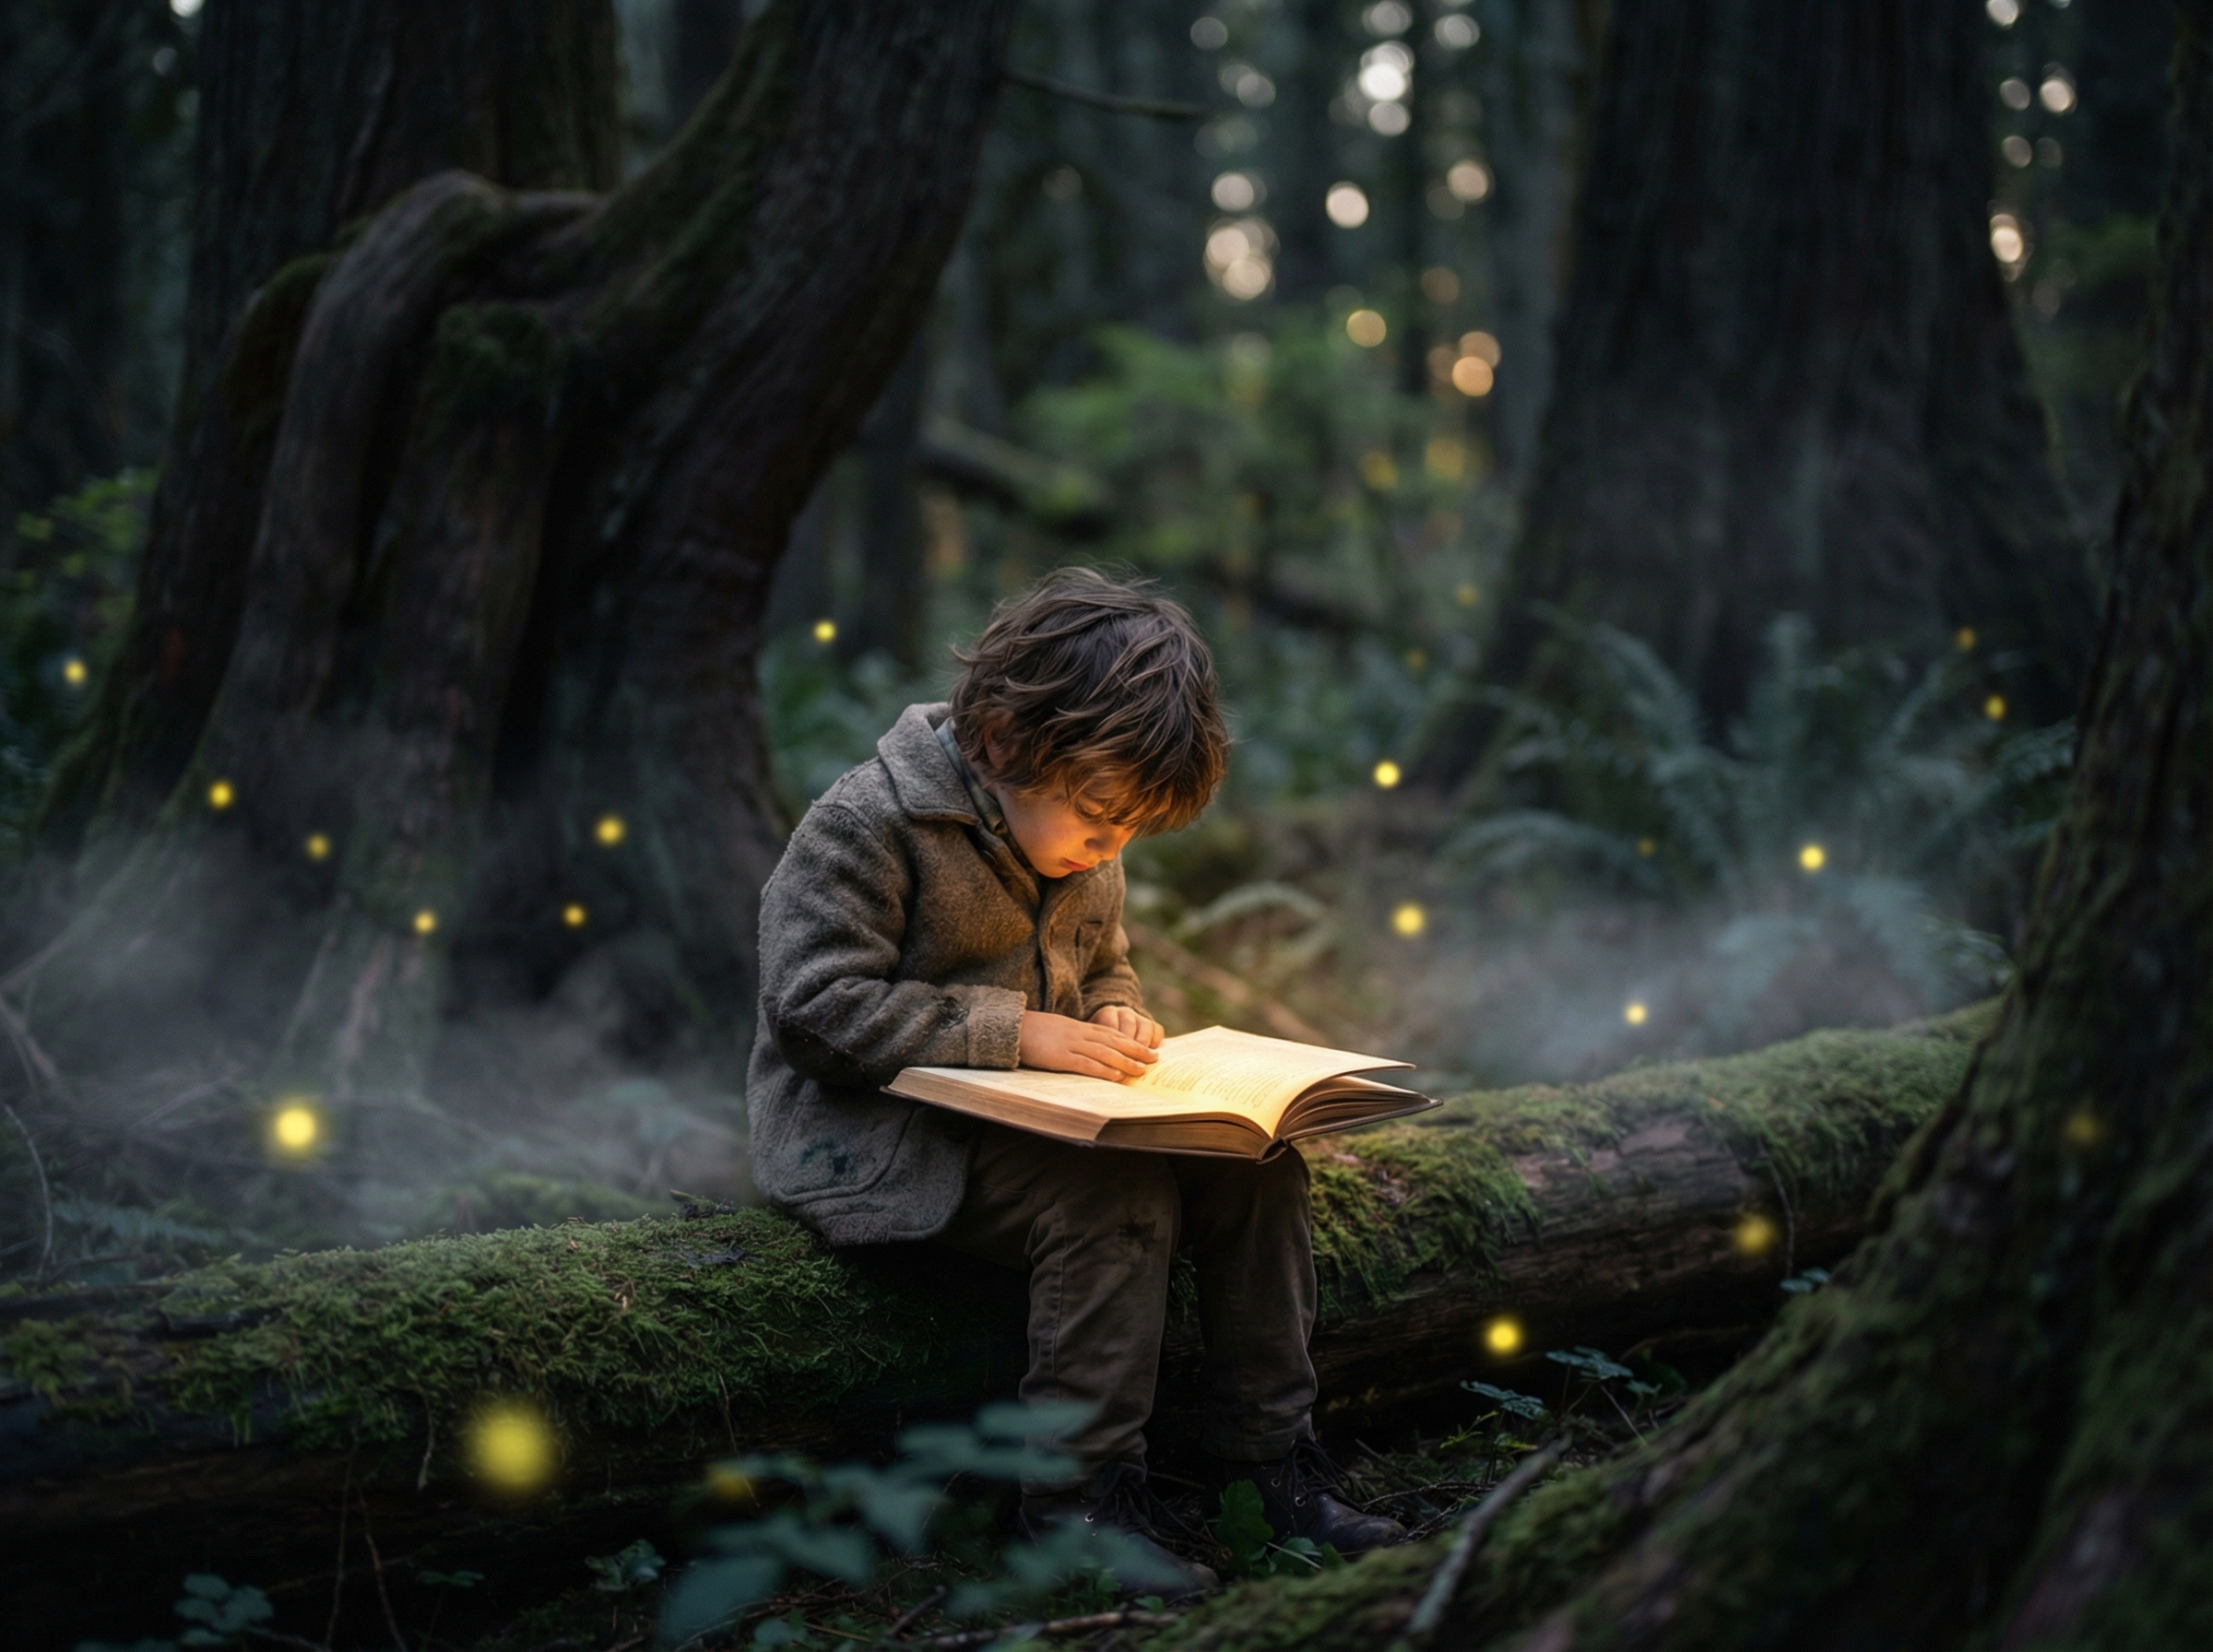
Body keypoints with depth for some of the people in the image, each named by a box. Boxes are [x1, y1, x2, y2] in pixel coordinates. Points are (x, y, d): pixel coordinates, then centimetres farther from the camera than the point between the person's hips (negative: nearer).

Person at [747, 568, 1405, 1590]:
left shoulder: (1079, 837, 9)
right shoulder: (866, 825, -17)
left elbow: (1104, 964, 24)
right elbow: (817, 1007, -22)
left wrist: (1113, 1014, -2)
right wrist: (1016, 1032, -26)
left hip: (1027, 1113, 8)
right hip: (872, 1125, -8)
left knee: (1257, 1164, -9)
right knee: (1117, 1197, -32)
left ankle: (1266, 1455, 0)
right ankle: (1082, 1494, -20)